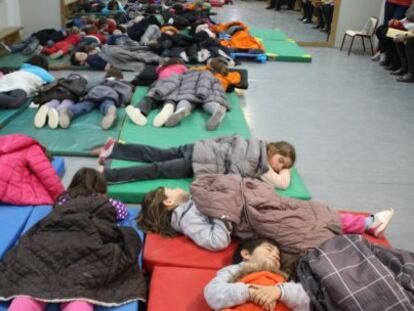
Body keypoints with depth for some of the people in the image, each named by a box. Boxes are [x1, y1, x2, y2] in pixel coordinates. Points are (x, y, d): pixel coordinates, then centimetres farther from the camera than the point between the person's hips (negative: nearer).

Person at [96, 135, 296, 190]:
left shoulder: (259, 147, 15)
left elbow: (231, 140, 26)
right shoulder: (260, 164, -9)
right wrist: (285, 172, 12)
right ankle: (107, 174, -14)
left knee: (157, 156, 12)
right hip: (201, 163, -8)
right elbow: (283, 183, -9)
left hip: (201, 149, 8)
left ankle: (114, 148, 15)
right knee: (157, 170, -11)